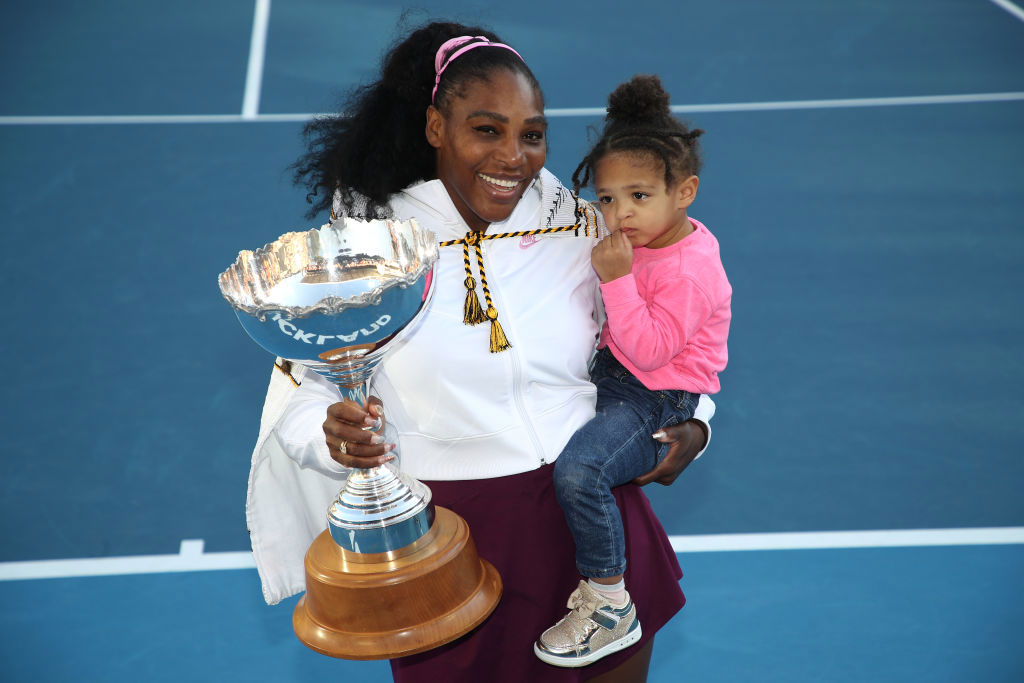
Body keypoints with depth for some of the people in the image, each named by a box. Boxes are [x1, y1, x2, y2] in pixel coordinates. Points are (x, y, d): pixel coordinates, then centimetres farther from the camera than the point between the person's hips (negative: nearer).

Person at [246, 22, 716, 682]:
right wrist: (335, 433, -26)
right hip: (449, 532, -2)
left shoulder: (580, 228, 1)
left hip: (590, 506, 2)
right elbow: (303, 391, -4)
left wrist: (689, 427, -4)